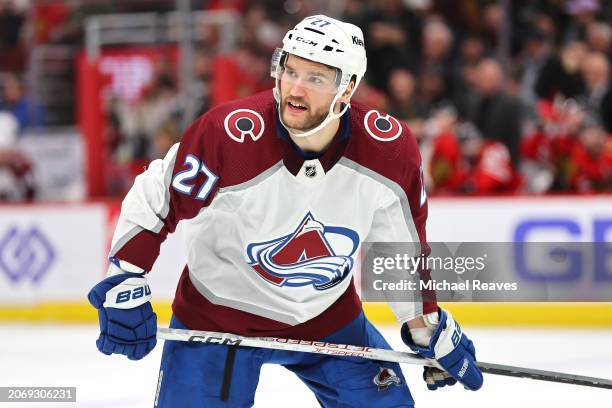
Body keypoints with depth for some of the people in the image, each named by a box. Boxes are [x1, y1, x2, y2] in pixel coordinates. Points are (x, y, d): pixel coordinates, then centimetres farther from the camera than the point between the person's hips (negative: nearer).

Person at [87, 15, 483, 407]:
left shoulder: (391, 148, -17)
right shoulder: (225, 135, -28)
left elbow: (405, 245, 0)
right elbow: (152, 201, -13)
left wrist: (431, 331, 6)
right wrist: (125, 287, -17)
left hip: (329, 315, 3)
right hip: (217, 316, -3)